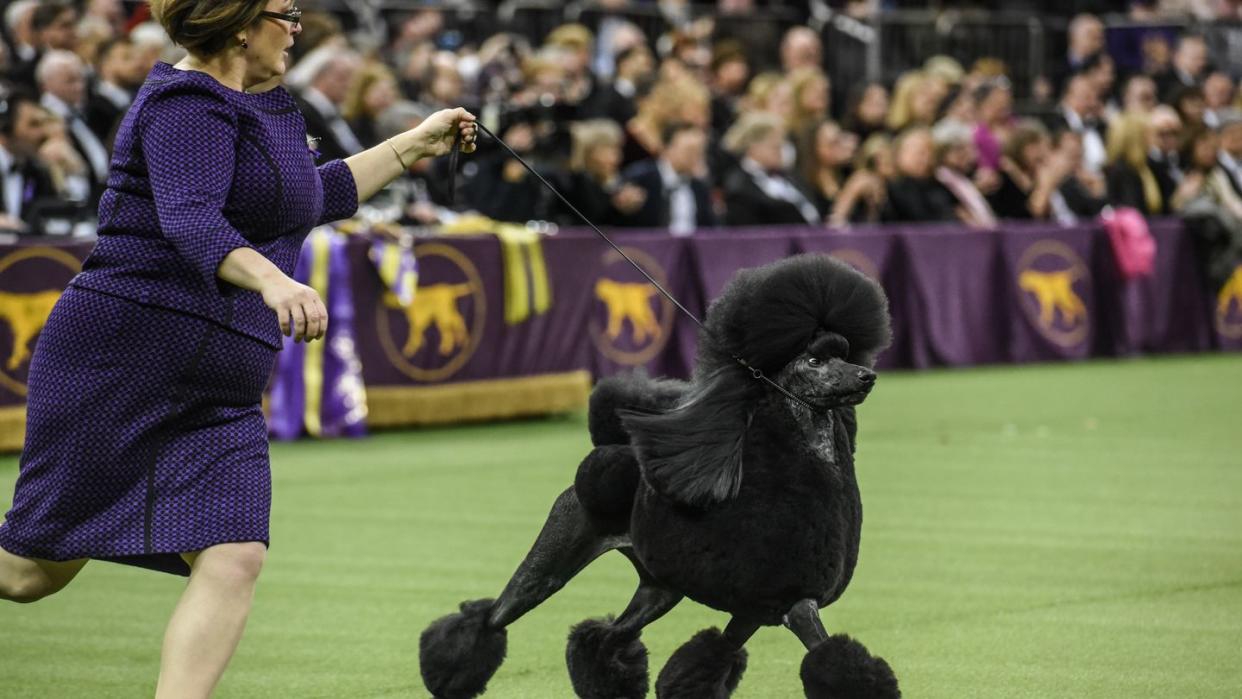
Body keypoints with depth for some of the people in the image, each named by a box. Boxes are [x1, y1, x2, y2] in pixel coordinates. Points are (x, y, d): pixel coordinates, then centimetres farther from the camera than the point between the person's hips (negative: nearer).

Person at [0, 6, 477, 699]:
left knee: (233, 562, -13)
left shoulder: (265, 106, 18)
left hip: (219, 399, 8)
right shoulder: (188, 103, -11)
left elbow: (314, 198, 37)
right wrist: (272, 281, -46)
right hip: (118, 362, -8)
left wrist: (414, 144, 38)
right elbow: (190, 221, -29)